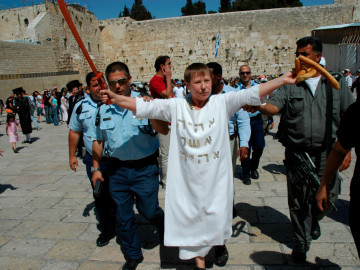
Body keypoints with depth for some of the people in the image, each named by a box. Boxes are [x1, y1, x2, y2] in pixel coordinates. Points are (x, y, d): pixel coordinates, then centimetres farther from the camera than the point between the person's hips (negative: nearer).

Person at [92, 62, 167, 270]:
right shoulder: (104, 109, 4)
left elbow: (164, 130, -19)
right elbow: (99, 140, 13)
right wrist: (96, 168, 13)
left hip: (145, 168, -3)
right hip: (118, 169, 4)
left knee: (149, 210, 6)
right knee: (123, 216, 12)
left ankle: (166, 230, 43)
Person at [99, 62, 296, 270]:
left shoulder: (222, 103, -2)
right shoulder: (175, 106, 0)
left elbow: (252, 94, -8)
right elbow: (144, 106, -2)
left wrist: (283, 80, -14)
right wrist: (115, 98, -10)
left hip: (216, 179, -1)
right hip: (186, 180, 1)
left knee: (218, 218, 8)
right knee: (189, 218, 9)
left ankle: (220, 243, 45)